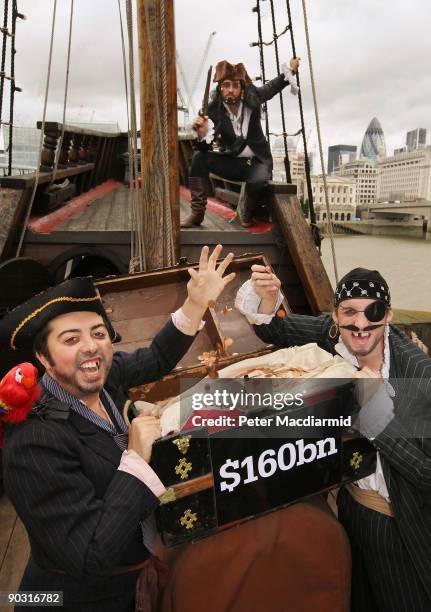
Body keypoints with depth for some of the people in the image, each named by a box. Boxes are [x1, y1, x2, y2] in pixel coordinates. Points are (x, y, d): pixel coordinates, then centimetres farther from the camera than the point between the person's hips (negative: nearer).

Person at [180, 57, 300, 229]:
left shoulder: (252, 98, -8)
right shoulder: (214, 110, -13)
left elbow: (271, 87, 16)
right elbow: (205, 149, -20)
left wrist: (290, 71, 8)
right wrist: (202, 134, -41)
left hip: (257, 161, -1)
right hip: (231, 162, 1)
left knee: (259, 182, -36)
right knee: (198, 157, -23)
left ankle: (247, 215, -3)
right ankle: (197, 213, -18)